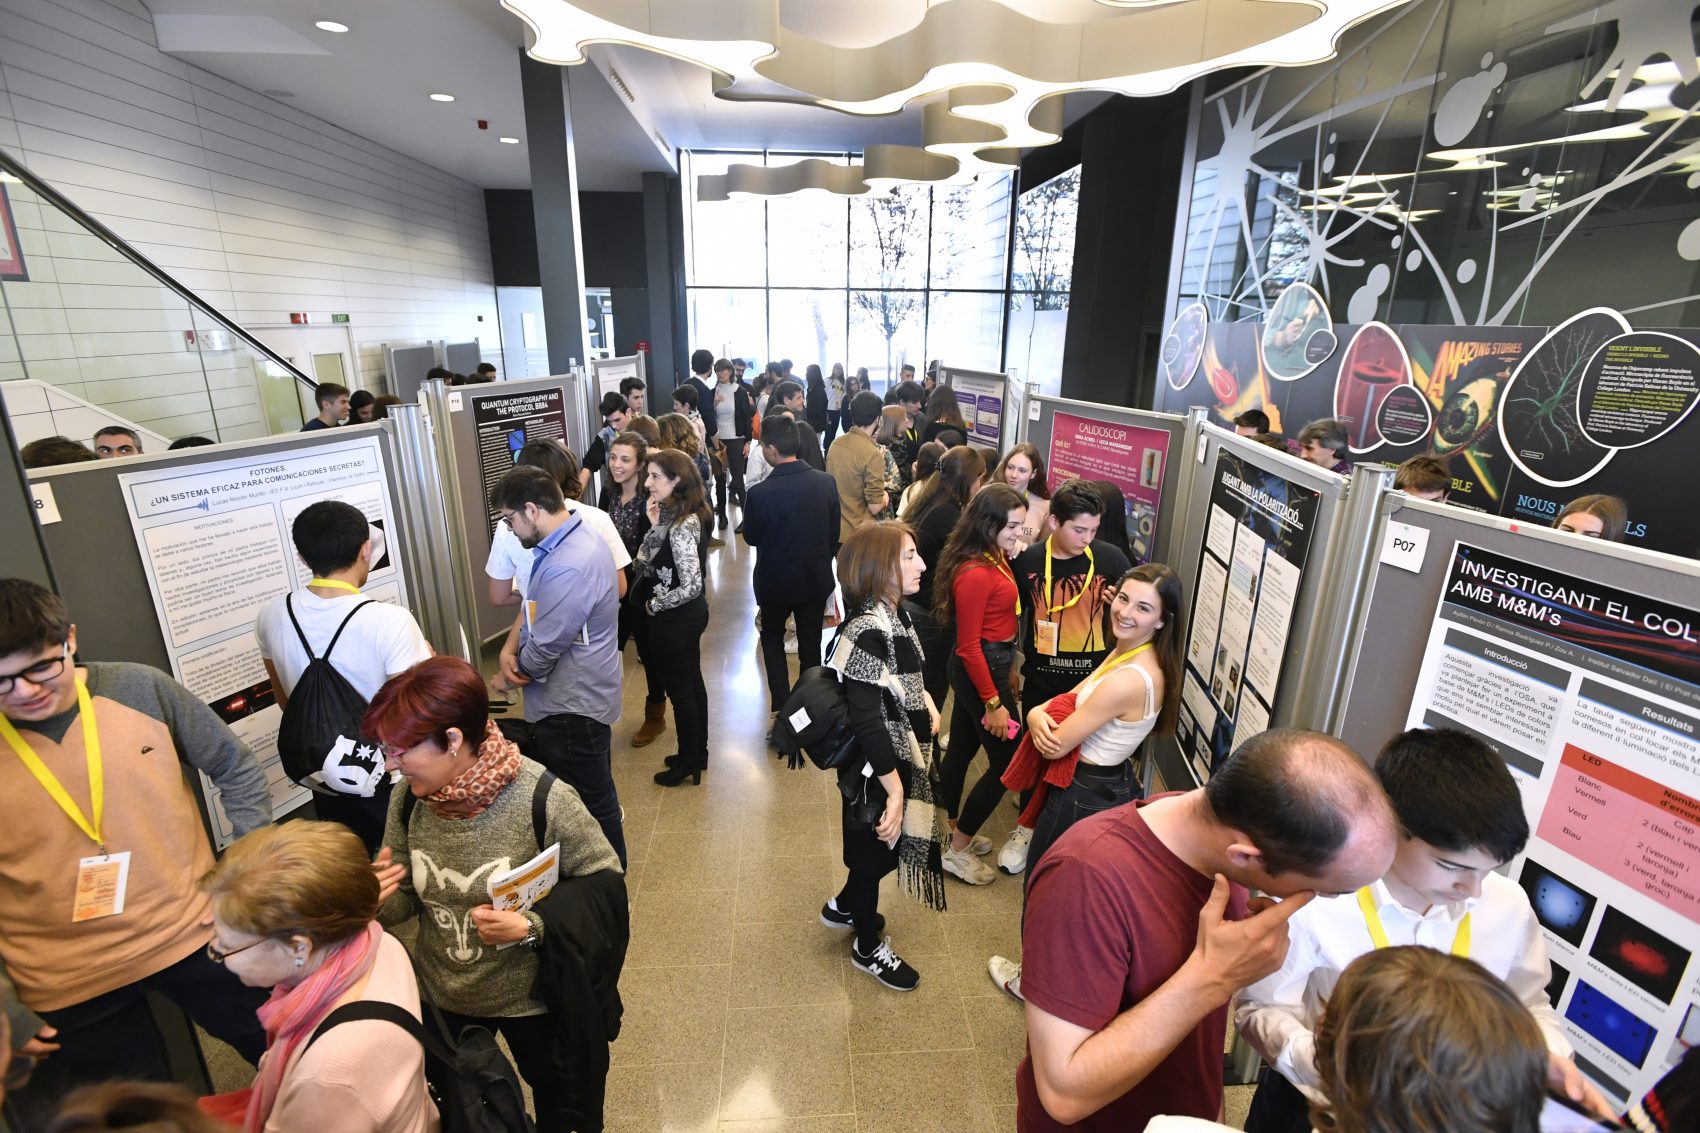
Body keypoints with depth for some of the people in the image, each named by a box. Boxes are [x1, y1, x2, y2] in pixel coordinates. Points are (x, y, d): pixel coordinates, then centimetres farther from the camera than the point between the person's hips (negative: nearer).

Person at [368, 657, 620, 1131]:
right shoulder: (408, 799, -15)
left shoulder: (544, 800, -33)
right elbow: (408, 898, -2)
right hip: (441, 995, 4)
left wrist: (531, 928, -32)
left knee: (554, 1092, 27)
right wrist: (379, 900, -23)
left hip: (531, 996, -4)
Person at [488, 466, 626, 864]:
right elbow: (532, 605, 14)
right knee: (594, 795, 24)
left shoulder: (570, 567, -29)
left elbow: (543, 650, -24)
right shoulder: (567, 539, 5)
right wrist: (509, 649, -2)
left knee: (590, 803, 9)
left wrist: (509, 678, -3)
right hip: (572, 698, 10)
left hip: (571, 706, -10)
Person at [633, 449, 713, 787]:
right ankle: (698, 753, 36)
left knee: (679, 689, 7)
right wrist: (654, 526, -6)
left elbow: (691, 586, -29)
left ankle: (689, 762, 25)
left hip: (676, 619, -9)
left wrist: (653, 605, -15)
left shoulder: (681, 526, -26)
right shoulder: (686, 515, 2)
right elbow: (646, 563, 6)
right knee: (692, 683, 20)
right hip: (690, 613, 10)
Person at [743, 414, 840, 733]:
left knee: (772, 638, 22)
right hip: (816, 578, 3)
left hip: (776, 580, -2)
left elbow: (751, 537, -7)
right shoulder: (826, 482, -12)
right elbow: (834, 533, -1)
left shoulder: (760, 493, -23)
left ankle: (780, 709, 11)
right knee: (810, 646, 17)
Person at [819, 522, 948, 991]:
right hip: (876, 771, -9)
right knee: (874, 852, 15)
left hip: (902, 757, 9)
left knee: (890, 847, 27)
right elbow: (868, 720, -28)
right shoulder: (866, 632, -28)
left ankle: (843, 907, 53)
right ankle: (868, 946, 41)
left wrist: (925, 699, 3)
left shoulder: (895, 615, 1)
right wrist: (894, 789, -25)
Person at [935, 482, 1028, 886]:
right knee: (1007, 760, 3)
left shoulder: (994, 558, 2)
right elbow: (969, 646, -24)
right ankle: (956, 851, 17)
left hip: (988, 664, 9)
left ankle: (951, 829, 40)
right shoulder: (975, 573, -27)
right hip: (982, 669, -9)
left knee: (961, 750, 21)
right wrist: (993, 703, -20)